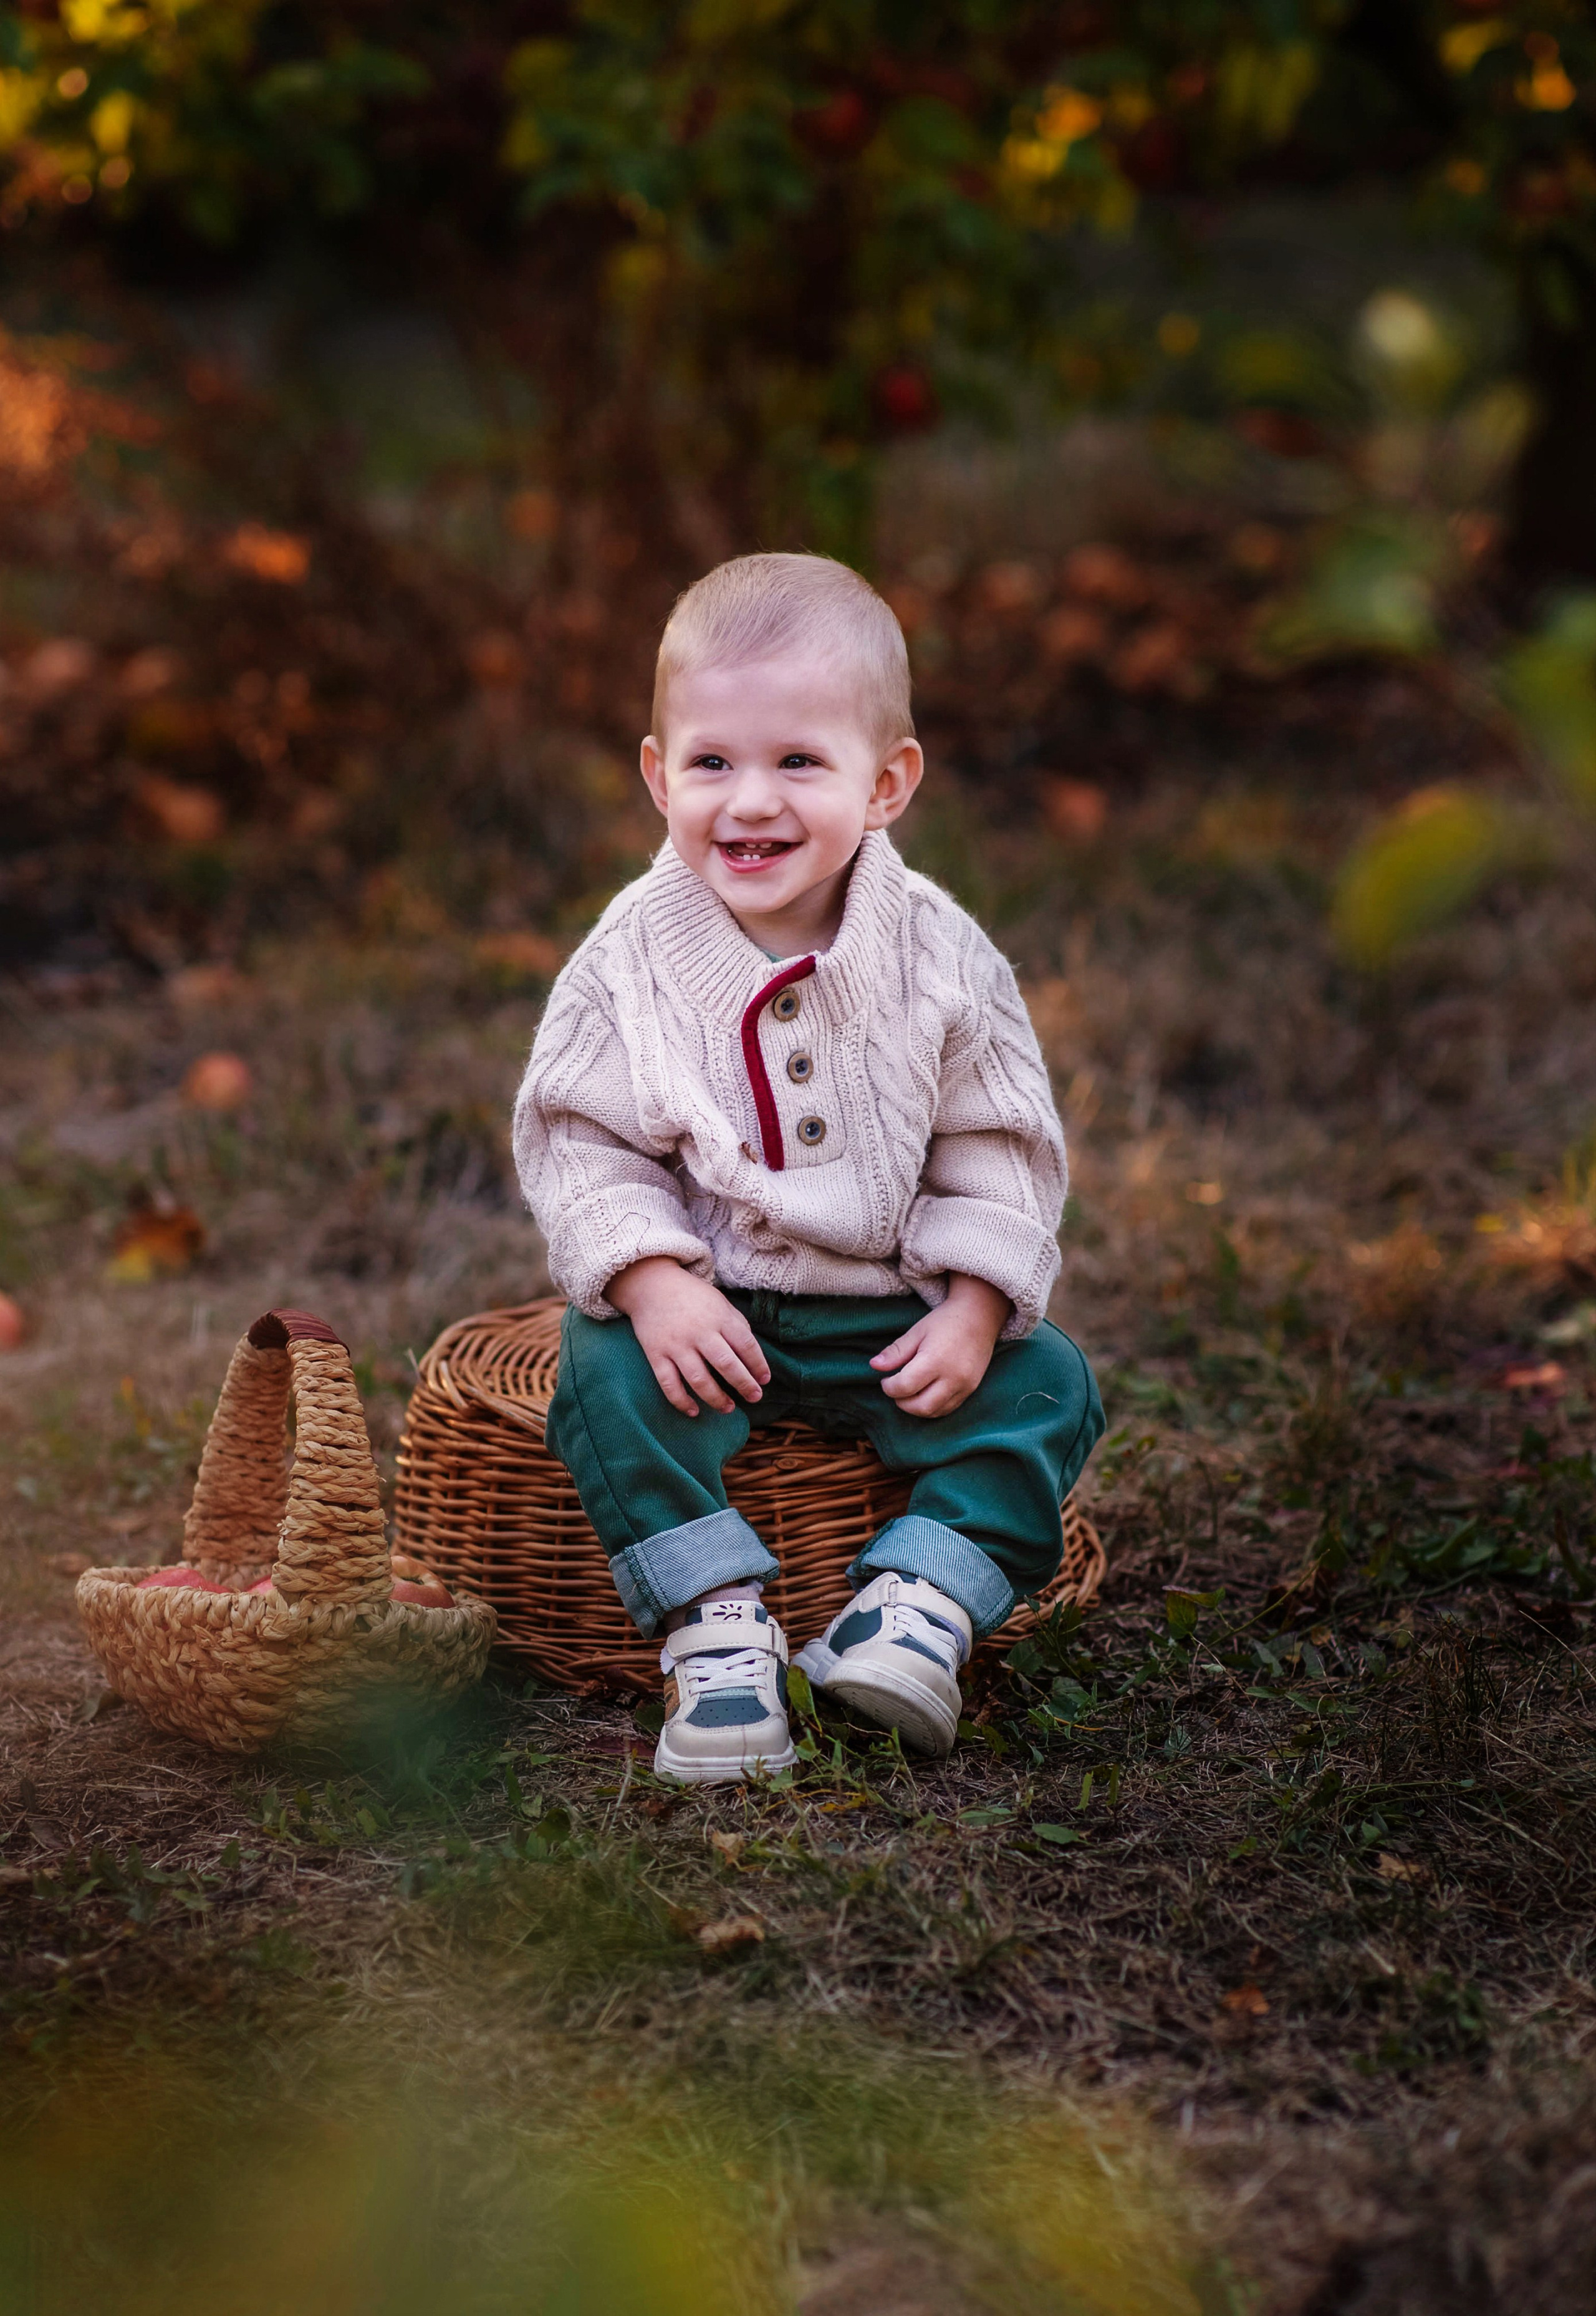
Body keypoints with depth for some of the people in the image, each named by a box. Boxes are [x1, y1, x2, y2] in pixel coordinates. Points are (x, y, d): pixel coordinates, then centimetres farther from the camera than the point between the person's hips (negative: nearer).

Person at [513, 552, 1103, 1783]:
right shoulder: (633, 961, -10)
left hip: (894, 1313, 1)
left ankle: (921, 1602, -17)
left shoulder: (940, 957, -9)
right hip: (707, 1304, -1)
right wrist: (651, 1282, -22)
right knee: (605, 1372, -27)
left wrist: (972, 1308, -14)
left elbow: (998, 1150, -2)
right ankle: (716, 1625, -23)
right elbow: (580, 1141, -7)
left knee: (1045, 1383, -16)